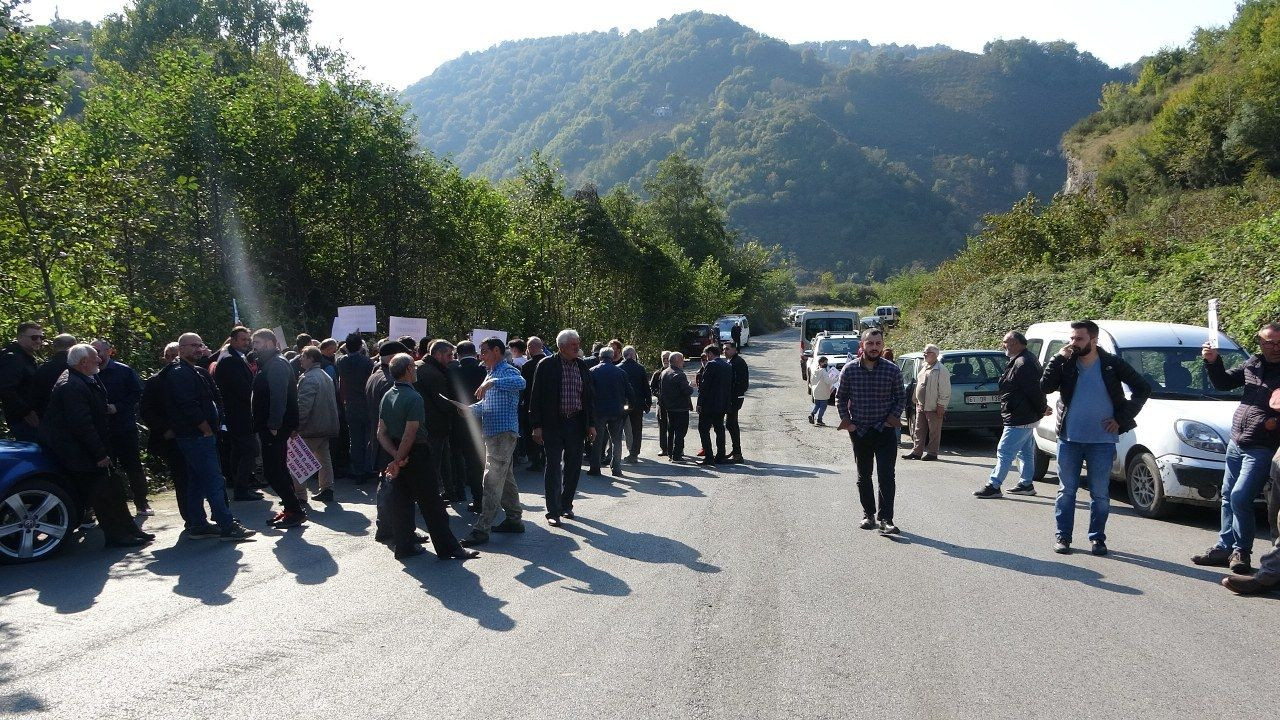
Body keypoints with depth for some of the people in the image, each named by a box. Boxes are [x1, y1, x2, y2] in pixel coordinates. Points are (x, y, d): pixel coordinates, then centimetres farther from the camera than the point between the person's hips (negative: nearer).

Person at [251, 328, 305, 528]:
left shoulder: (277, 364, -14)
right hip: (272, 427, 11)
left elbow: (279, 397, -23)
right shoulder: (268, 363, 19)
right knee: (278, 469, 15)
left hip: (275, 428, -11)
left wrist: (274, 425, -25)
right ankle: (290, 509, 22)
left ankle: (296, 512, -5)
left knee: (273, 471, -10)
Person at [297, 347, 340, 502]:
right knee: (324, 458, 15)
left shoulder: (308, 378, -15)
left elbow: (303, 405, -22)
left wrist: (296, 425, -17)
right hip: (327, 425, 9)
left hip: (312, 427, -9)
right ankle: (327, 489, 18)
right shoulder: (326, 377, 16)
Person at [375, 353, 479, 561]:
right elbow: (410, 434, -23)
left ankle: (404, 546, 18)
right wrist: (398, 461, -13)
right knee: (431, 504, -2)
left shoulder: (387, 397, 6)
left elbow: (381, 433, 5)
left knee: (401, 501, 12)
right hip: (416, 456, -8)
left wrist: (397, 457, -5)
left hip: (398, 454, 8)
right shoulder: (414, 398, -19)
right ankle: (447, 548, 4)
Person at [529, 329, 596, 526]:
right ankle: (553, 511, 3)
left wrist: (591, 424, 7)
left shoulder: (582, 366, 7)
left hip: (576, 423, 4)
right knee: (554, 467, -2)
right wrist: (537, 426, -10)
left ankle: (566, 505, 25)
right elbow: (536, 397, -6)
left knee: (574, 466, 10)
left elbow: (590, 396, 12)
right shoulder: (547, 366, -6)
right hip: (553, 424, -4)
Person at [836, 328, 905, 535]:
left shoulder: (892, 370, -4)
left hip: (885, 431, -2)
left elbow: (900, 397, 6)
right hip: (859, 431, 2)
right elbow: (841, 397, 7)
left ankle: (885, 519, -6)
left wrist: (894, 417, -8)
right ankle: (868, 514, 25)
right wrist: (846, 420, -4)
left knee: (886, 476, -9)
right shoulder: (849, 370, -2)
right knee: (863, 476, 12)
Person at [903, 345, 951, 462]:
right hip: (920, 406, 8)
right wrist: (916, 400, 19)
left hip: (933, 407, -8)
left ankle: (932, 453, 9)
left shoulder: (940, 370, -12)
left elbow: (945, 390, -14)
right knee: (919, 430, 11)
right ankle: (917, 451, 16)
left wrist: (941, 405, -16)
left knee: (934, 431, 2)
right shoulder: (923, 366, 14)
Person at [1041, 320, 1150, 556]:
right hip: (1069, 439, 1)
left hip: (1102, 440, -1)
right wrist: (1059, 359, -16)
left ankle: (1097, 537, 18)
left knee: (1100, 493, 7)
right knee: (1066, 490, 7)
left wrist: (1122, 418, -3)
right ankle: (1062, 536, 16)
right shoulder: (1065, 363, 0)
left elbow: (1143, 389, 2)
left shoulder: (1112, 364, -2)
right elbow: (1045, 387, -12)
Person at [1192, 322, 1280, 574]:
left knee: (1240, 498, -13)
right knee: (1228, 497, 13)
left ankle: (1242, 551, 3)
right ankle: (1225, 547, 24)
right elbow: (1223, 383, 13)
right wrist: (1213, 362, -3)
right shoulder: (1252, 364, 8)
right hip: (1236, 443, 7)